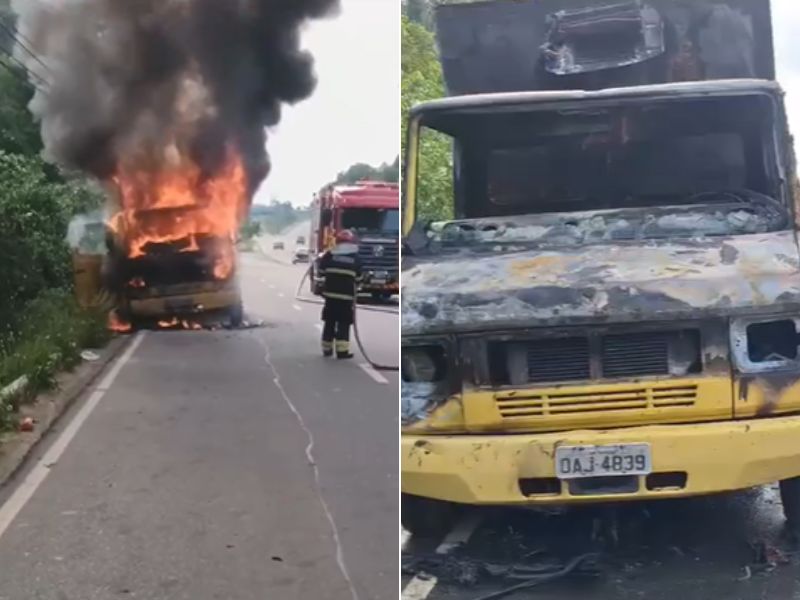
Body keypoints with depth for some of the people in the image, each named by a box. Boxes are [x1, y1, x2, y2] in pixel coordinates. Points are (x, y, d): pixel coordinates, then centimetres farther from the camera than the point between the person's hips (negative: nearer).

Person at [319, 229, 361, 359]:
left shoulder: (329, 255, 1)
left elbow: (321, 271, 6)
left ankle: (327, 349, 17)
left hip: (330, 293, 1)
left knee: (329, 322, 12)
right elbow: (358, 278, 9)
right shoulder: (355, 257, 4)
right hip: (347, 296, -1)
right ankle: (342, 350, -8)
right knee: (344, 324, 1)